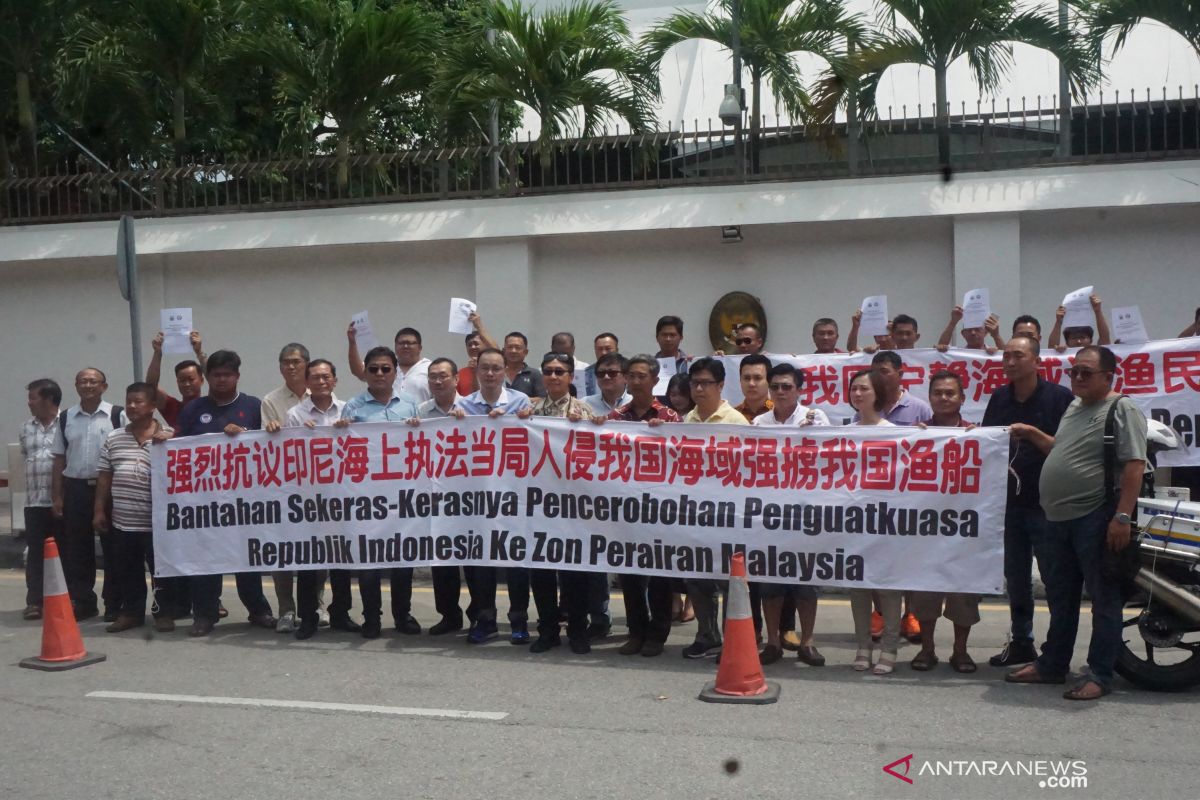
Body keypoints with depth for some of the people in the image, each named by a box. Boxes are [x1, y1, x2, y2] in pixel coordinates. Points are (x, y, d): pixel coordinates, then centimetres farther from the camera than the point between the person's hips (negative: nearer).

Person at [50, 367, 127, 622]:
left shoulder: (117, 415, -4)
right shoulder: (65, 418, 8)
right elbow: (59, 459, 10)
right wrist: (56, 496, 6)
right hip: (76, 489, 4)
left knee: (113, 548, 3)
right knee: (76, 549, 8)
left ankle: (114, 603, 13)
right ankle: (83, 602, 20)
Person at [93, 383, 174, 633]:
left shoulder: (168, 439, -5)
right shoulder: (113, 439, 9)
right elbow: (104, 477, 11)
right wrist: (99, 510, 9)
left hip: (156, 520, -4)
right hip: (122, 521, 4)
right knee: (127, 571, 13)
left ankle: (164, 613, 14)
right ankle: (131, 611, 25)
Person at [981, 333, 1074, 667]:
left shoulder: (1059, 397, -5)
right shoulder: (999, 398, 10)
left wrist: (1032, 433, -22)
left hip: (1046, 504, -5)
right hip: (1008, 501, 5)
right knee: (1015, 577, 13)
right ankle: (1020, 642, 23)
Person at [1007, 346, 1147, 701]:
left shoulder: (1122, 409, -8)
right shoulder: (1073, 408, 18)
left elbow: (1134, 465, -18)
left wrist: (1122, 516, -24)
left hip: (1097, 518, -9)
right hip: (1059, 518, 9)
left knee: (1104, 598, -1)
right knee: (1061, 597, 16)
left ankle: (1100, 675, 4)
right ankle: (1052, 665, 26)